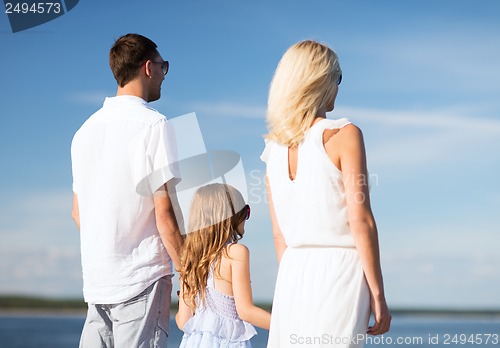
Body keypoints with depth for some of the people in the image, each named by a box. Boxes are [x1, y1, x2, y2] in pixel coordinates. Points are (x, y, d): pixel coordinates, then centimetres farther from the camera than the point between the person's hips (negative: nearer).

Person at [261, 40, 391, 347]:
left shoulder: (274, 148, 11)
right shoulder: (344, 135, -7)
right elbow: (360, 222, -11)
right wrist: (378, 295, -8)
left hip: (294, 274, 6)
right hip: (340, 269, -6)